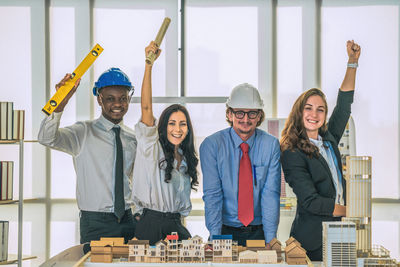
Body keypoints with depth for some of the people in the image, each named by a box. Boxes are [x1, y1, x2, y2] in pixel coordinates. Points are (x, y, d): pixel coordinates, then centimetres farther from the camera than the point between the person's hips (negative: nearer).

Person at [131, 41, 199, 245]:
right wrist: (149, 65, -22)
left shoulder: (186, 159, 14)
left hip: (175, 225, 6)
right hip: (151, 223, -6)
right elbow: (146, 107, -15)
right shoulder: (153, 148, -3)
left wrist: (182, 229, 11)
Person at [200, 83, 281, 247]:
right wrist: (215, 238, -18)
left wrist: (270, 240, -15)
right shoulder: (211, 145, -3)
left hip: (259, 232, 1)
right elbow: (212, 195, -8)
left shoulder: (271, 145, 0)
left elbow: (271, 194, -6)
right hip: (226, 231, -1)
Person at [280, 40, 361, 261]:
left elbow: (344, 104, 12)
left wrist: (353, 62, 7)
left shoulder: (328, 139, 8)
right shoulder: (292, 153, -11)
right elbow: (311, 202, -16)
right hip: (312, 239, -6)